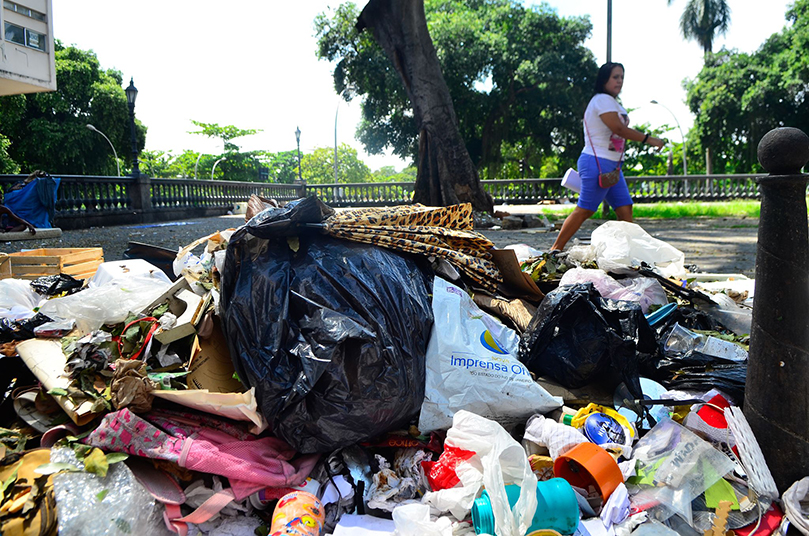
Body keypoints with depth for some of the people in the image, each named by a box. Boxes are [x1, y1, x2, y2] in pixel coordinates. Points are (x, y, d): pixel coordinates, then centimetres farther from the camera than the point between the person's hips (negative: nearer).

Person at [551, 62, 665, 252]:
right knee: (584, 210, -9)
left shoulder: (611, 102, 22)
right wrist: (649, 139, -17)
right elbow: (619, 128, -20)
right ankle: (555, 249, -4)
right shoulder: (603, 99, -10)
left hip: (611, 166, 10)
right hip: (597, 164, -10)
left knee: (625, 208, 5)